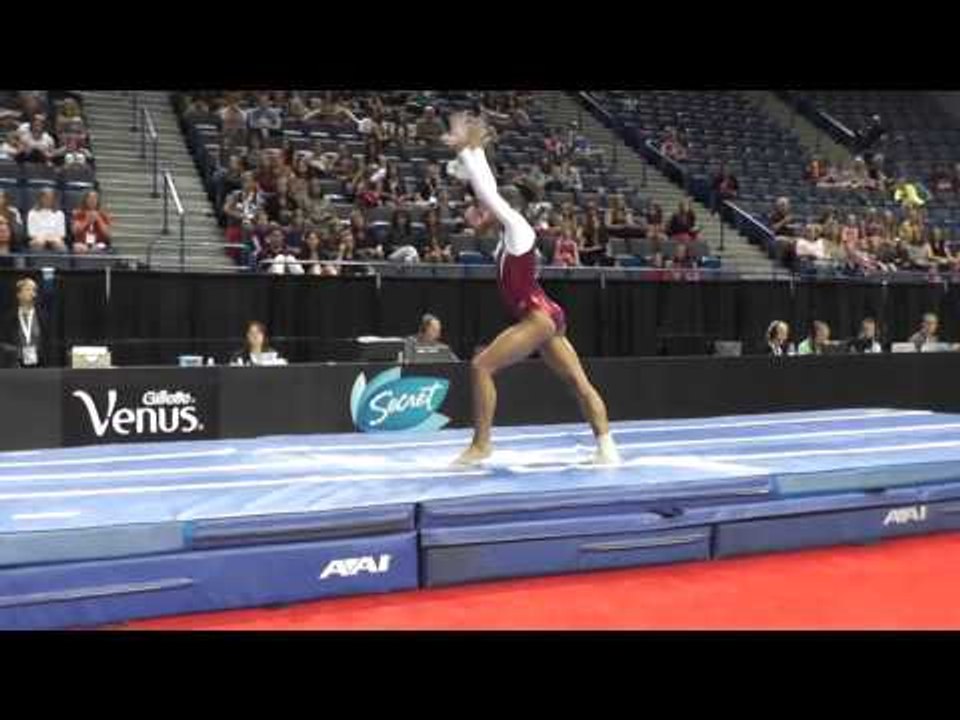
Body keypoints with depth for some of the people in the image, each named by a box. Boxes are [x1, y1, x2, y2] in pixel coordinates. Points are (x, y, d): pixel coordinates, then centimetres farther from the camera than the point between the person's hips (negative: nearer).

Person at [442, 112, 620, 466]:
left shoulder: (517, 228, -8)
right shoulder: (509, 232, 14)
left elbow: (488, 193, -12)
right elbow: (489, 191, 20)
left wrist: (464, 150, -7)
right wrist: (474, 149, 22)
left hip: (539, 317, -11)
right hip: (545, 316, 11)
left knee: (481, 366, -11)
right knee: (578, 380, 5)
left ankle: (481, 444, -8)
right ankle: (606, 446, 5)